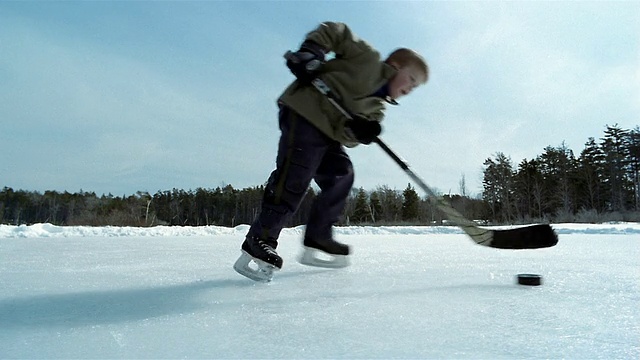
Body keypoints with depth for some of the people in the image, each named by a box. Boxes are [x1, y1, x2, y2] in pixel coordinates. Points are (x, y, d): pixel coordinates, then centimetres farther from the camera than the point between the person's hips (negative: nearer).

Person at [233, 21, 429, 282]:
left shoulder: (377, 107, 20)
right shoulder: (369, 59, 2)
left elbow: (347, 138, 4)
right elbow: (334, 32, 0)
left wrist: (358, 130, -19)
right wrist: (309, 53, -16)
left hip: (328, 133, 10)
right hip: (304, 112, -9)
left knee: (341, 177, 5)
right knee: (294, 180, -18)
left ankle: (318, 241, 10)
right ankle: (258, 242, -14)